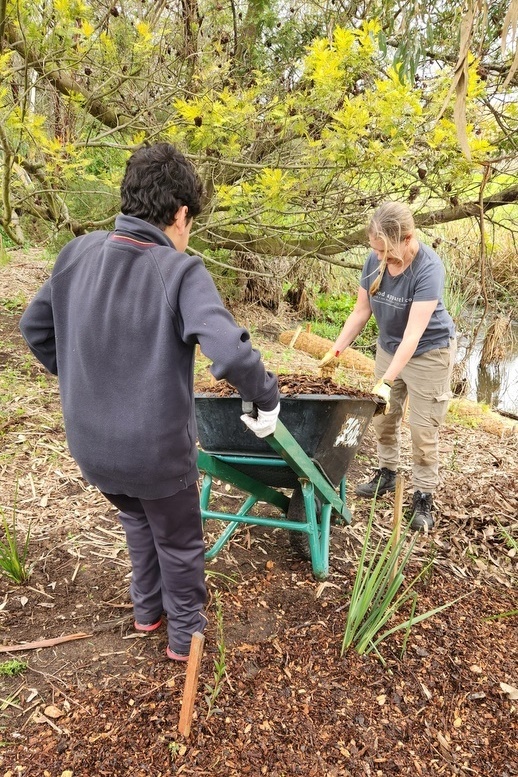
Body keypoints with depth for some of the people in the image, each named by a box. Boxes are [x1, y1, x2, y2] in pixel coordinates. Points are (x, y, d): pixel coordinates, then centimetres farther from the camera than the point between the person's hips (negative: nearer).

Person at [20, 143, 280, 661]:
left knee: (137, 519, 33)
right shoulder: (179, 271, -21)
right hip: (156, 448, -5)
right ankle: (186, 635, 42)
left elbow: (34, 327, 8)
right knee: (179, 543, 22)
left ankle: (146, 610, 50)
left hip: (88, 443, 5)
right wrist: (267, 399, -15)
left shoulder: (78, 254, -4)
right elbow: (231, 352, -33)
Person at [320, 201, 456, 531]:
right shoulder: (375, 261, -14)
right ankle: (387, 474, 36)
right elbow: (361, 311, -3)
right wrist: (335, 350, -8)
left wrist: (386, 382, -40)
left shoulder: (428, 268, -30)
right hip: (388, 347, 6)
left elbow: (413, 335, -35)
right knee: (383, 418, 14)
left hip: (429, 352, -5)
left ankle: (423, 497, 17)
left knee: (423, 429, 0)